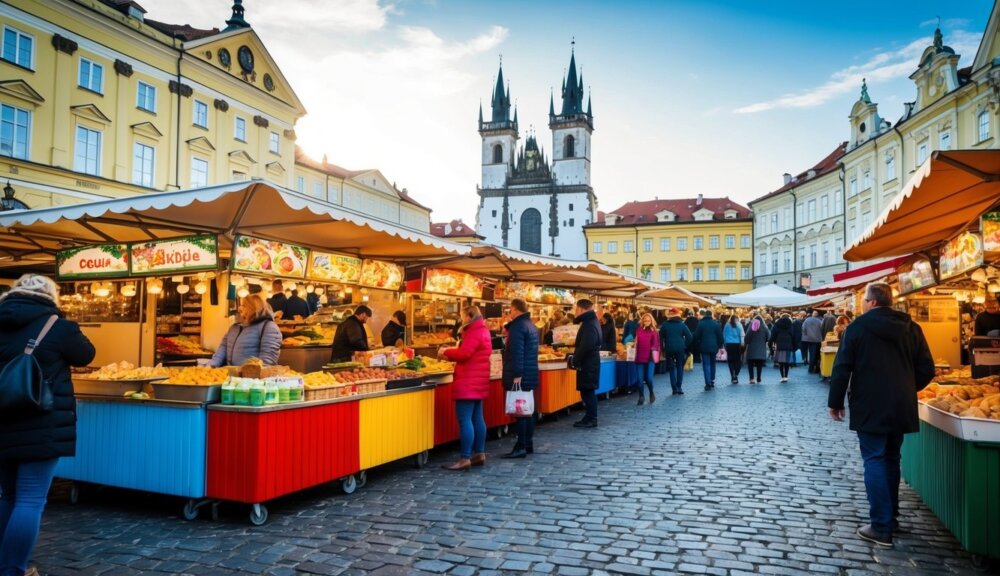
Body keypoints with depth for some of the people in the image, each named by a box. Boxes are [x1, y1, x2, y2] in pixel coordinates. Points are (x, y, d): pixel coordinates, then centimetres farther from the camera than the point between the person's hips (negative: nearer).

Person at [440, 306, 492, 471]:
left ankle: (465, 459, -10)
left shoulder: (474, 332, -15)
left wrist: (446, 351, -9)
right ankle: (479, 454, 18)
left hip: (468, 383, -11)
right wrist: (451, 354, 9)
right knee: (477, 418, 13)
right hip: (477, 382, 11)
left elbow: (464, 353, -24)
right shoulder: (483, 330, 17)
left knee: (465, 420, -10)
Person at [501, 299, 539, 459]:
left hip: (520, 376, -10)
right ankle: (528, 444, 19)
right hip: (530, 375, 10)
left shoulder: (518, 327, -15)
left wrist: (516, 375, -25)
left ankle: (521, 447, -5)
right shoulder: (531, 326, 16)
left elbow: (517, 353, -22)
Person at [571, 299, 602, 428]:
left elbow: (586, 346, -26)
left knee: (588, 391, -5)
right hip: (589, 362, 10)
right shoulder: (591, 321, 16)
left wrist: (575, 360, -16)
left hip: (588, 363, -10)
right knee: (587, 391, 13)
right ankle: (590, 417, 18)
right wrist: (576, 353, 11)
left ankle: (591, 420, 0)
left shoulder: (589, 325, -18)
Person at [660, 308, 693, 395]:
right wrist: (685, 345, 4)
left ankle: (674, 389, 0)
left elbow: (661, 338, 2)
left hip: (669, 349, 1)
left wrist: (663, 349, 9)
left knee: (672, 368, 7)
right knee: (680, 367, 10)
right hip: (680, 349, 0)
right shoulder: (682, 325, 1)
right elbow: (690, 336, -7)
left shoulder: (665, 325, 3)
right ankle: (679, 387, 4)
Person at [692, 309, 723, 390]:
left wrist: (697, 347, 9)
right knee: (712, 364, 18)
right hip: (714, 347, 2)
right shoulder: (716, 324, 0)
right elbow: (720, 336, 3)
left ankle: (708, 383, -11)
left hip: (704, 347, -2)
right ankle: (712, 381, 22)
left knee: (706, 365, -2)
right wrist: (721, 346, 10)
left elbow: (697, 337, -1)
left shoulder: (700, 324, -4)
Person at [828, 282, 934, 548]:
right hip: (902, 407, 5)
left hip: (870, 407, -5)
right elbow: (926, 369, 6)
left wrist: (835, 402, 0)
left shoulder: (857, 327, -7)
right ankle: (890, 518, 26)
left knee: (875, 461, -2)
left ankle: (882, 528, -4)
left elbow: (842, 368, -9)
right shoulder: (911, 328, 5)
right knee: (891, 459, 18)